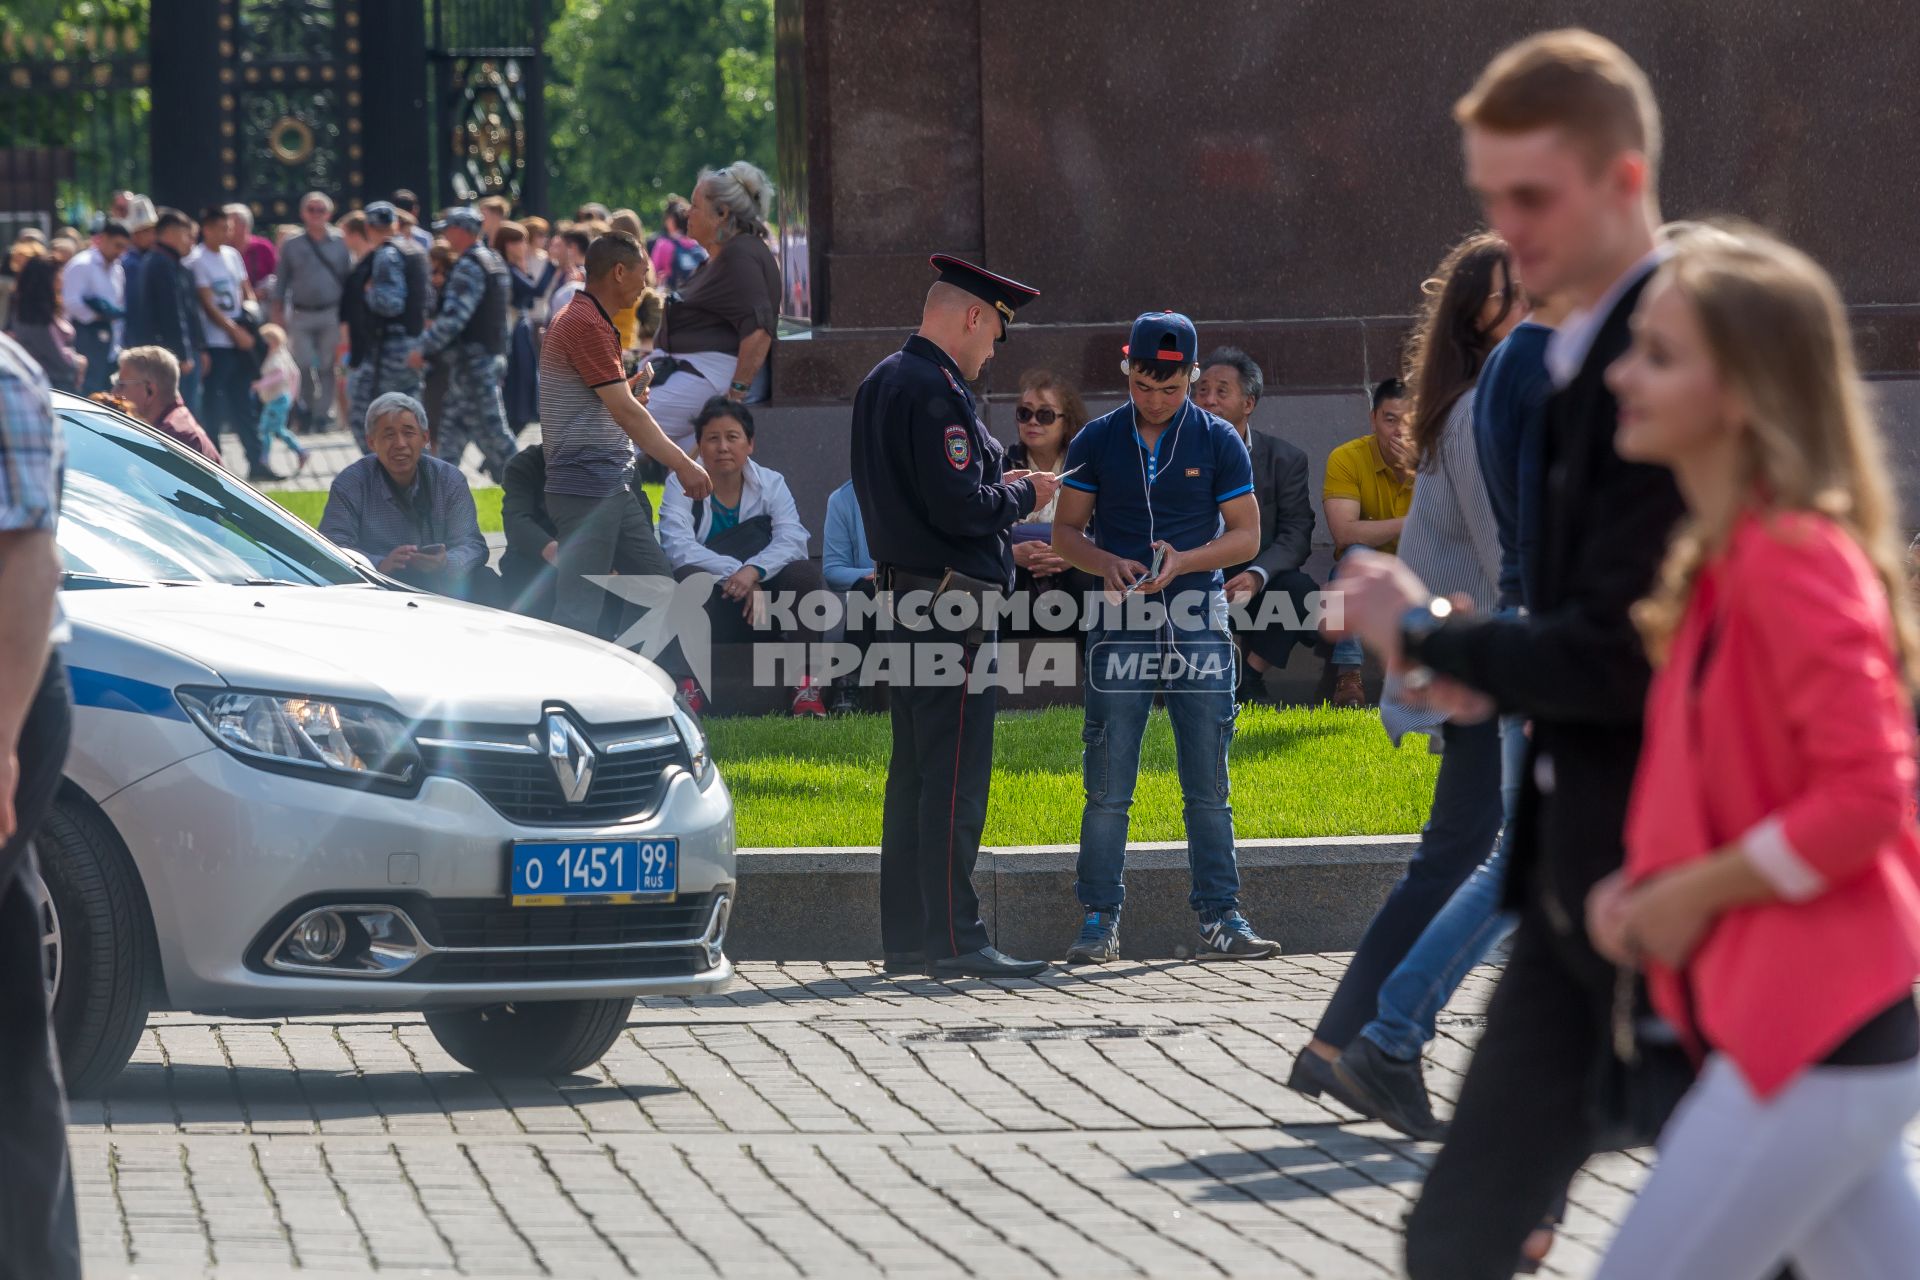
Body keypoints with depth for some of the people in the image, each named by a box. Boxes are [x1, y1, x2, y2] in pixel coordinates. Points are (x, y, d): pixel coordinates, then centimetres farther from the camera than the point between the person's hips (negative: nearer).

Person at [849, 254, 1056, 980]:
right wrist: (1023, 496, -6)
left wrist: (997, 491, 17)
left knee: (914, 771, 12)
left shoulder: (880, 383, 15)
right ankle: (955, 940, -11)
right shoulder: (936, 390, -16)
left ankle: (907, 937, 15)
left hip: (904, 594, 10)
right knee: (955, 775, -9)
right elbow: (958, 507, -23)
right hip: (952, 602, -10)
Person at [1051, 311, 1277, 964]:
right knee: (1107, 786, -2)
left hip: (1198, 625, 0)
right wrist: (1107, 564, -13)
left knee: (1208, 787, 2)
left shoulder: (1218, 442, 4)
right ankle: (1099, 922, 3)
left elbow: (1246, 536, 3)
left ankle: (1219, 919, 6)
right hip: (1121, 627, 0)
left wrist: (1183, 562, -14)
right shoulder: (1098, 441, 5)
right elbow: (1066, 530, 7)